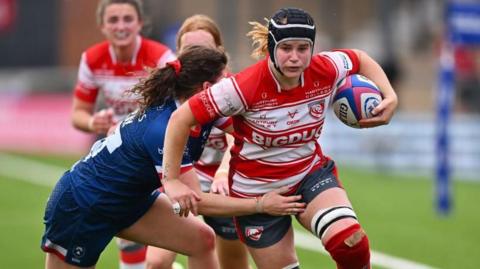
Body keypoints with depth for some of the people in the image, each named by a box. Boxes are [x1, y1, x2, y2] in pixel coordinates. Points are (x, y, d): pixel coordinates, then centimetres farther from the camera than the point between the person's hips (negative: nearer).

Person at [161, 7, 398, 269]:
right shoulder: (245, 87, -28)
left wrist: (390, 97, -8)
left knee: (351, 242, -26)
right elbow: (181, 119, -23)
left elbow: (360, 59, 7)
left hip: (311, 174, 2)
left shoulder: (326, 70, -17)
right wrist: (171, 180, -22)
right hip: (257, 193, -2)